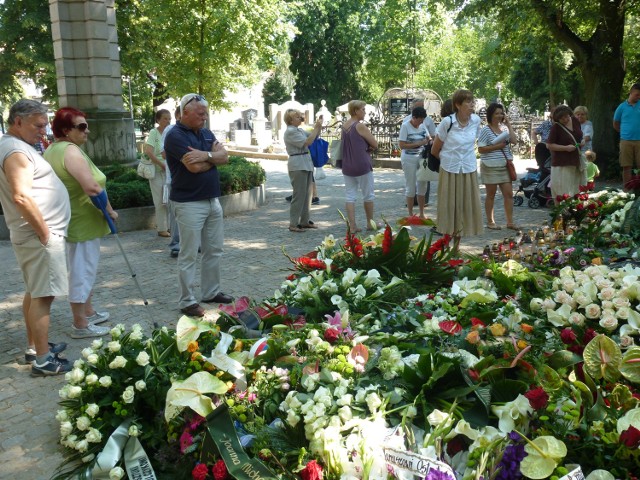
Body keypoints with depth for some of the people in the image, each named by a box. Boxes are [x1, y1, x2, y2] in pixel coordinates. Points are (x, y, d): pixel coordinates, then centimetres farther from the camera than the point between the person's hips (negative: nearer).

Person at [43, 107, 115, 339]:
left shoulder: (52, 150, 12)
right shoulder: (70, 150, -20)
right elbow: (92, 187, -29)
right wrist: (110, 210, -16)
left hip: (69, 220, 10)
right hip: (82, 221, -10)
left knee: (84, 269, 21)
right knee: (82, 271, -2)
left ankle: (88, 312, 33)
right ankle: (80, 325, 7)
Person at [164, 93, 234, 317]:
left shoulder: (207, 133, 12)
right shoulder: (175, 136, -12)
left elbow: (224, 157, 1)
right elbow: (195, 166, -22)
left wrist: (205, 154, -18)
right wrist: (213, 156, -3)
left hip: (212, 200, 8)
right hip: (189, 204, -8)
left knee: (214, 250, 15)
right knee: (188, 255, -1)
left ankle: (211, 292, 28)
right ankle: (187, 301, 7)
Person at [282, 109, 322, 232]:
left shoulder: (299, 130, 16)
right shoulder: (290, 132, -12)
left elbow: (314, 137, 16)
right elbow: (306, 142, -18)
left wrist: (319, 126, 2)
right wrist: (316, 128, -15)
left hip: (306, 164, 9)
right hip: (297, 165, -9)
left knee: (307, 193, 13)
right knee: (299, 194, -7)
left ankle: (304, 221, 21)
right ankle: (293, 224, -2)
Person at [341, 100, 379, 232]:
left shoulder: (344, 126, 9)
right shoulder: (360, 126, -13)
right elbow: (375, 144, -10)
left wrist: (365, 147, 4)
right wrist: (368, 147, 8)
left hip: (347, 166, 6)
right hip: (362, 165, -6)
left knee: (350, 196, 5)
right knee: (368, 195, 10)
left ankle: (352, 226, 3)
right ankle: (370, 223, 22)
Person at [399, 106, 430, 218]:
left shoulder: (422, 125, 5)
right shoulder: (405, 126, -12)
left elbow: (428, 137, 19)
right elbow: (402, 145, -16)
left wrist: (429, 140, -5)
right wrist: (418, 144, -21)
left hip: (422, 157, 6)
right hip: (409, 159, -6)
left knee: (422, 185, 10)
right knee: (411, 187, 2)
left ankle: (422, 214, 21)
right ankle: (410, 215, 13)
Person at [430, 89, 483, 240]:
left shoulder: (476, 120, -1)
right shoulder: (447, 122, -13)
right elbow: (435, 150, -2)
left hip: (469, 170, 4)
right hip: (450, 171, -4)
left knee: (466, 208, 7)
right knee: (449, 208, 3)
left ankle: (457, 246, 20)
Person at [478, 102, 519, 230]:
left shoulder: (504, 128, 10)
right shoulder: (486, 130, -7)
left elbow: (514, 140, -2)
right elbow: (481, 149, -11)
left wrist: (509, 124, -2)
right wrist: (496, 146, -17)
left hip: (505, 166, 6)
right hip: (490, 167, -6)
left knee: (509, 194, 4)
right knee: (491, 194, 4)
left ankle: (510, 222, 11)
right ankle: (490, 222, 14)